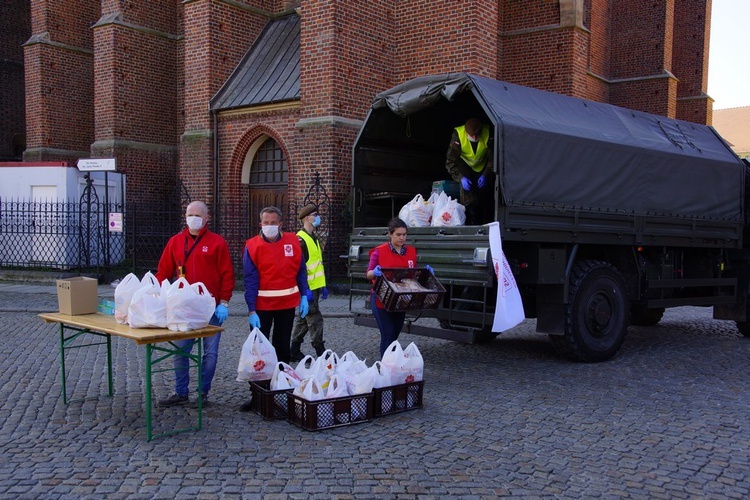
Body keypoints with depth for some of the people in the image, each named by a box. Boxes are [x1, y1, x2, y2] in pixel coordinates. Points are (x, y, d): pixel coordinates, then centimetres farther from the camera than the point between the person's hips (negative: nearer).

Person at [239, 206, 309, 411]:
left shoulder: (293, 241, 0)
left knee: (283, 348, 13)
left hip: (287, 304, 3)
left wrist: (304, 296, 1)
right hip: (262, 306, -2)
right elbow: (250, 279, -11)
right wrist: (251, 311, -16)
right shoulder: (252, 246, -8)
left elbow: (300, 270, 7)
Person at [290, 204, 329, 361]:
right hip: (308, 287, -9)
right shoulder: (300, 239, -14)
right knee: (315, 318, -6)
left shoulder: (314, 238, 17)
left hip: (315, 286, 9)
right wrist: (305, 289, -22)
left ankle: (294, 351, 20)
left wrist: (322, 286, 20)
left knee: (303, 319, 13)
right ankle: (320, 353, 0)